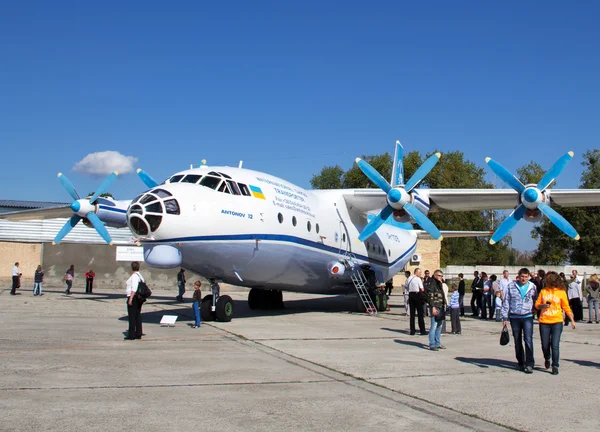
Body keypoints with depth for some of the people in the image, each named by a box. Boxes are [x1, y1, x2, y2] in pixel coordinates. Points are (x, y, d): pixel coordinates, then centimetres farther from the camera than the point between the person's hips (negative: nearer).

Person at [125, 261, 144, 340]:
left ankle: (131, 335, -7)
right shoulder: (140, 276, 15)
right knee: (138, 316, 10)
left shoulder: (134, 276, -13)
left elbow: (134, 288, -22)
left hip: (133, 297, -10)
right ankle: (138, 334, 12)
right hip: (139, 298, 10)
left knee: (132, 316, -7)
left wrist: (130, 298, -24)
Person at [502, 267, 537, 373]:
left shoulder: (532, 286, 3)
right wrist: (505, 318, 2)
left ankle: (529, 364, -11)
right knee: (517, 342, 8)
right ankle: (521, 363, 19)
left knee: (528, 340, -13)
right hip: (514, 317, 1)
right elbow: (506, 302, 5)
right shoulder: (511, 286, 2)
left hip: (527, 317, -1)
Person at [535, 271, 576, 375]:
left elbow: (566, 307, 6)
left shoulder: (561, 292, 0)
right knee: (545, 345, 8)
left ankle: (555, 366, 1)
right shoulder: (543, 291, 6)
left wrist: (572, 320, 3)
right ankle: (547, 359, 38)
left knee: (555, 345, -10)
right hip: (544, 322, 2)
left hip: (557, 322, -2)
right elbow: (537, 305, 9)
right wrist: (543, 305, -12)